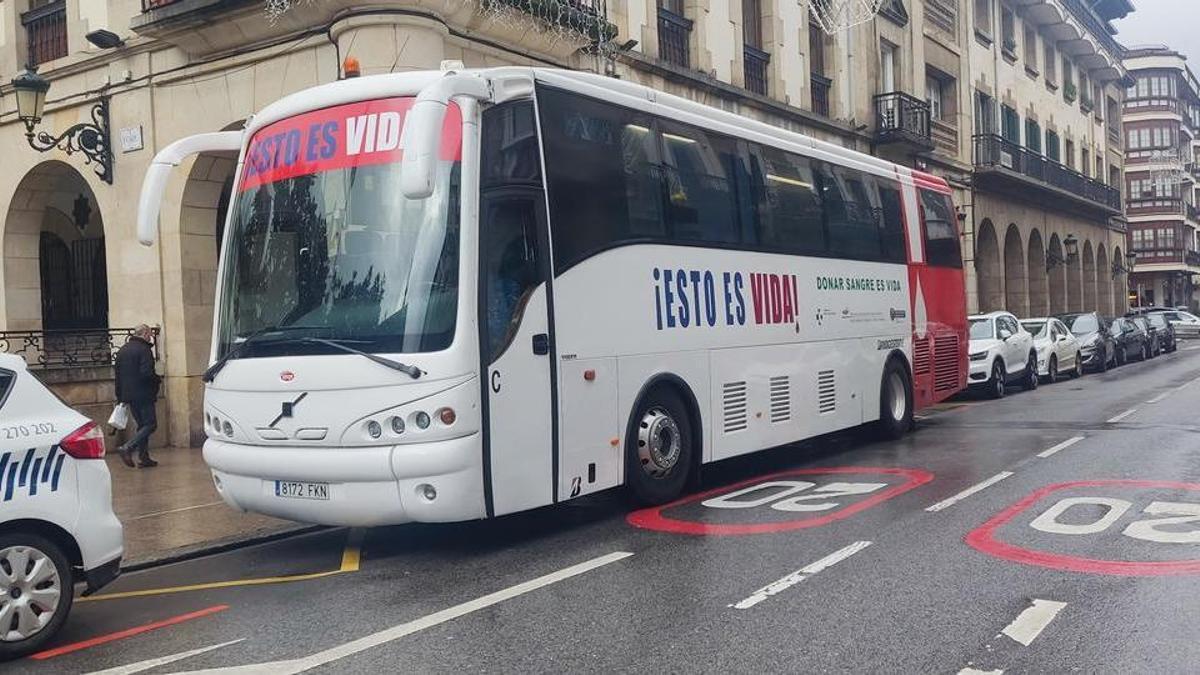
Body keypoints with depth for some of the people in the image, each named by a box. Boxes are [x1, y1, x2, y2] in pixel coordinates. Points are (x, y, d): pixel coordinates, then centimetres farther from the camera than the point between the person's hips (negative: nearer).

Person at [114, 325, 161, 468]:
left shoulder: (122, 350, 15)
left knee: (142, 425, 14)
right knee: (150, 424, -4)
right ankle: (127, 448, -17)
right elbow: (146, 373, -22)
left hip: (128, 395, 8)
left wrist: (120, 396, 21)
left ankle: (144, 457, 12)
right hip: (143, 394, -8)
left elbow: (118, 374, 18)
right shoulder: (144, 350, -12)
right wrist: (157, 380, -2)